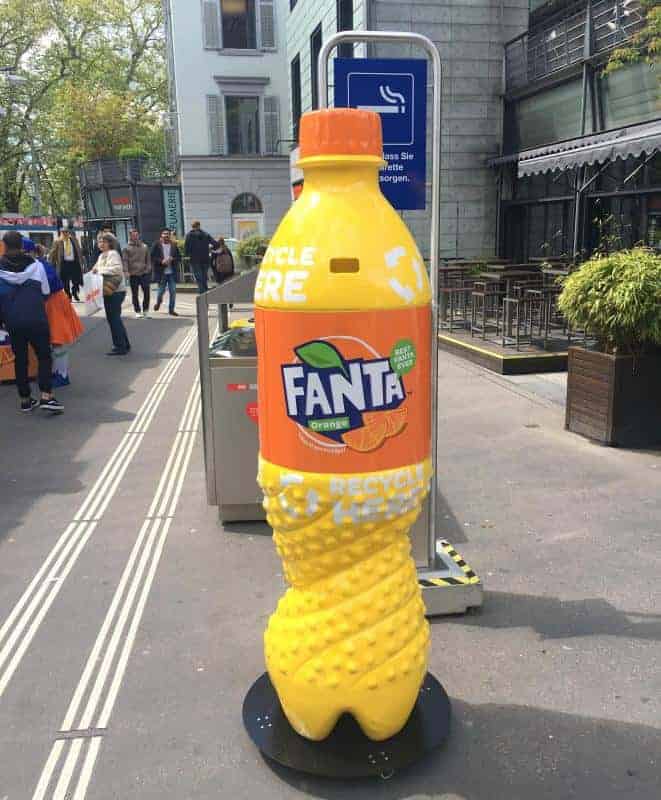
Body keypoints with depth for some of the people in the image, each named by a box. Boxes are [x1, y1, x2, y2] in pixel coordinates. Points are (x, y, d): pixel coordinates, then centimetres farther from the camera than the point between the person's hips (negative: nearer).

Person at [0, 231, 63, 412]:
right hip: (37, 320, -1)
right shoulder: (36, 265, -2)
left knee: (20, 359, 13)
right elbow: (45, 292, 5)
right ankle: (46, 397, -8)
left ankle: (25, 399, 17)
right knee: (44, 356, 7)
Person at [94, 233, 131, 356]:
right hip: (109, 291, 10)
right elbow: (98, 268, 26)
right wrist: (95, 271, 4)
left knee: (114, 319, -7)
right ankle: (125, 345, 23)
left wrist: (99, 270, -21)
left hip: (115, 291, -10)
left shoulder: (113, 254, -11)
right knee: (114, 319, 14)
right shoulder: (102, 255, 17)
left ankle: (120, 347, 0)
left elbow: (117, 268, -25)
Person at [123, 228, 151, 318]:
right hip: (133, 274, -2)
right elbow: (125, 260, -3)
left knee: (146, 292, -3)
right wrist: (126, 271, -14)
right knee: (135, 294, 4)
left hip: (144, 273, 2)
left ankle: (145, 310, 14)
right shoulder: (127, 248, 3)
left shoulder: (144, 246, 11)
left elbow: (148, 259, 14)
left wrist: (148, 269, 4)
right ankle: (137, 311, 13)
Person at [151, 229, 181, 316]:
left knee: (173, 292, 0)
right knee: (161, 290, 4)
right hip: (161, 272, -2)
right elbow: (152, 257, -3)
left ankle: (171, 309, 12)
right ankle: (158, 302, 37)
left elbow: (179, 257, 6)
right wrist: (161, 261, -15)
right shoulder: (157, 245, -1)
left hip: (172, 273, 2)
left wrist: (172, 259, -12)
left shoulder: (174, 245, 5)